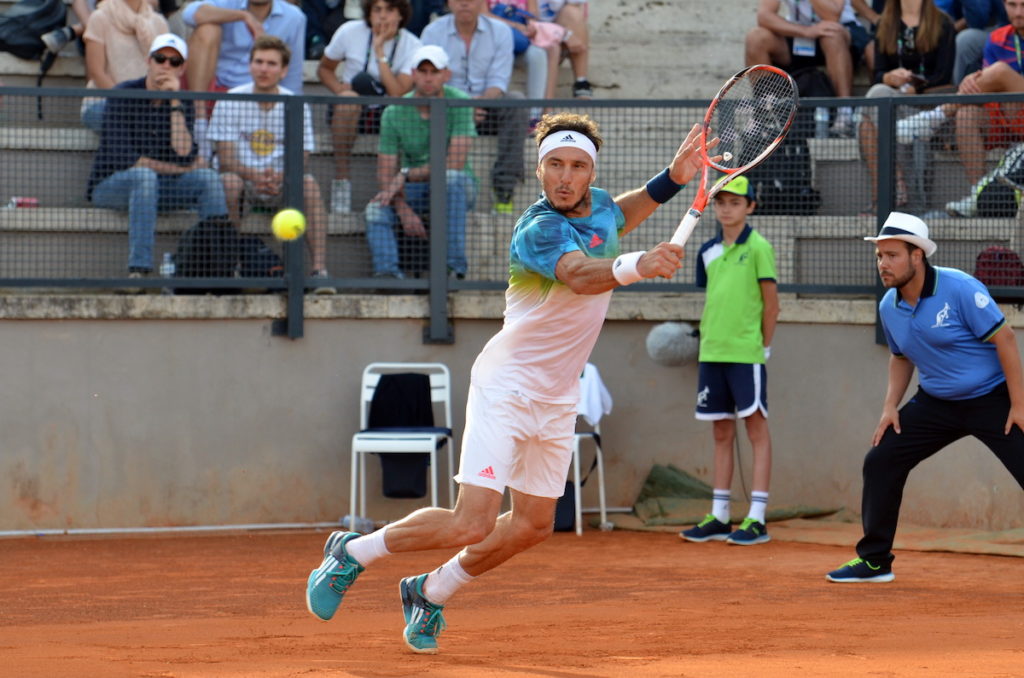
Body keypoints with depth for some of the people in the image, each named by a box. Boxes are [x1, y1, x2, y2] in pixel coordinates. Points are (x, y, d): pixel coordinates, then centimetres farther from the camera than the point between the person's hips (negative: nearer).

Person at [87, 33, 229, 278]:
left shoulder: (182, 103, 3)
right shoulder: (125, 96, -10)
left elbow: (184, 156, -14)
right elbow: (122, 158, -19)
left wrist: (175, 104, -17)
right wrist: (179, 168, -12)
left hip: (159, 187, 5)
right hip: (109, 185, -5)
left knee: (207, 177, -18)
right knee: (143, 176, -36)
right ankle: (138, 270, -44)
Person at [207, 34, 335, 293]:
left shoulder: (296, 106, 1)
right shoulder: (231, 102, -4)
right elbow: (226, 160, -10)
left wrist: (279, 177, -27)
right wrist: (254, 175, -31)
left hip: (280, 186, 1)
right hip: (243, 181, -1)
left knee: (309, 183, -29)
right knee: (229, 181, -35)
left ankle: (320, 269, -37)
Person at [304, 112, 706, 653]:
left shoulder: (600, 208, 1)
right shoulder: (539, 229, -24)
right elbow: (581, 276, -45)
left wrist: (674, 177, 11)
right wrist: (635, 266, -65)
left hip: (558, 399, 8)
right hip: (507, 385, -8)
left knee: (532, 526, 13)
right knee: (471, 525, -18)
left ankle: (432, 591, 33)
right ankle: (354, 552, 4)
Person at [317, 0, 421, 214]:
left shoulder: (412, 46, -8)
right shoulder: (350, 32, -4)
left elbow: (398, 94, -20)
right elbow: (324, 69, 9)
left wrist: (380, 52, -21)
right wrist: (341, 90, -12)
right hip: (349, 111, 0)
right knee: (348, 99, -37)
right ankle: (341, 179, -32)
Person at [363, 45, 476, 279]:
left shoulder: (459, 104, -13)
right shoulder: (394, 113, -6)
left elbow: (456, 162, -22)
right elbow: (385, 172, -7)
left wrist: (407, 175, -26)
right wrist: (403, 209, -25)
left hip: (456, 188, -2)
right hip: (414, 191, 2)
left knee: (450, 176, -37)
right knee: (375, 209, -25)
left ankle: (454, 266, -34)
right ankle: (388, 272, -40)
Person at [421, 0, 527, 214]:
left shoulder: (500, 32, 2)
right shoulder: (433, 32, -1)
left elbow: (498, 82, -6)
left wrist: (481, 100, -30)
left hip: (485, 110, 1)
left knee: (515, 101, -31)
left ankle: (504, 189, -32)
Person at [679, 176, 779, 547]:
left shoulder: (758, 247, -5)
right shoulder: (708, 251, 12)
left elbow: (771, 300, -4)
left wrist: (765, 345, -3)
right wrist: (707, 339, 10)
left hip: (747, 353, -6)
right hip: (712, 352, 6)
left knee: (756, 429, -3)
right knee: (722, 432, 10)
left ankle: (757, 518, -4)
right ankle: (719, 517, 15)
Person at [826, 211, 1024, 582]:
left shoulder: (959, 289, -21)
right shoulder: (889, 307, -1)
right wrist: (891, 406, 5)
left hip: (991, 399, -6)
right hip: (936, 403, 6)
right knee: (880, 462, 1)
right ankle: (874, 561, 14)